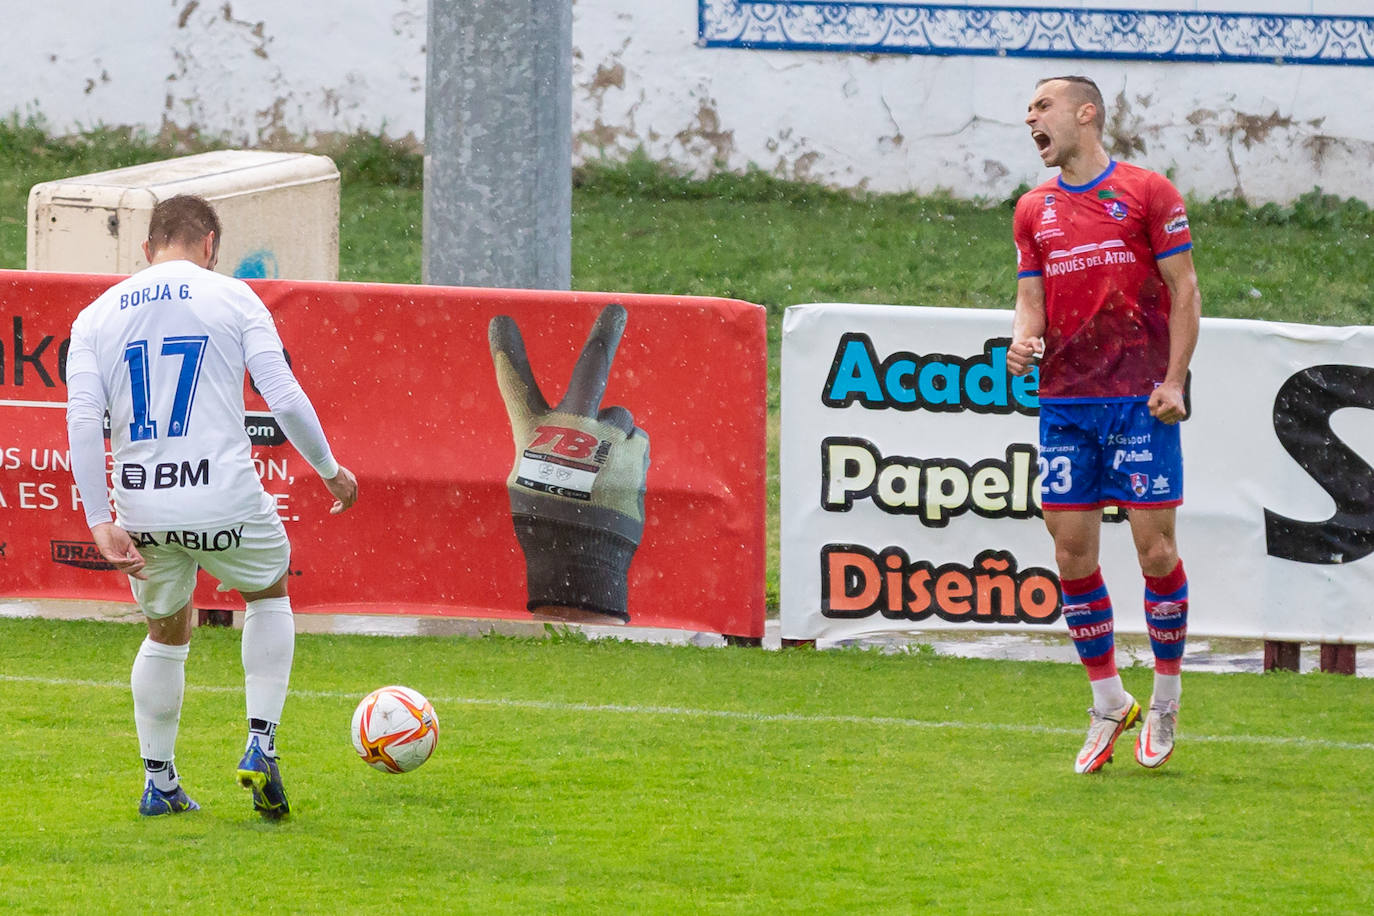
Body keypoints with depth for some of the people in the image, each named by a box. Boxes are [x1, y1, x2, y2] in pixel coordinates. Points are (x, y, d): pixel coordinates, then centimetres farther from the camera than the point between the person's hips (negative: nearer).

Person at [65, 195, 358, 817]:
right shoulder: (231, 298, 2)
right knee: (269, 594, 26)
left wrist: (101, 523, -4)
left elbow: (82, 421, -2)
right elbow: (285, 397, -4)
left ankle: (158, 782, 25)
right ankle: (261, 746, 13)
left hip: (142, 509, 3)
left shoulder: (96, 316, 9)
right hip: (224, 502, -3)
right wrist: (330, 471, 10)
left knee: (166, 633, 26)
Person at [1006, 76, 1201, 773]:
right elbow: (1032, 299, 14)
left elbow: (1184, 290, -1)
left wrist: (1174, 381, -9)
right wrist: (1023, 341, -9)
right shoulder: (1034, 210, 13)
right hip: (1064, 400, 4)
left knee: (1155, 549, -6)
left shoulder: (1148, 193, 0)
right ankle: (1108, 703, 12)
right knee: (1072, 555, 0)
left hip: (1139, 400, -4)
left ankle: (1166, 698, 9)